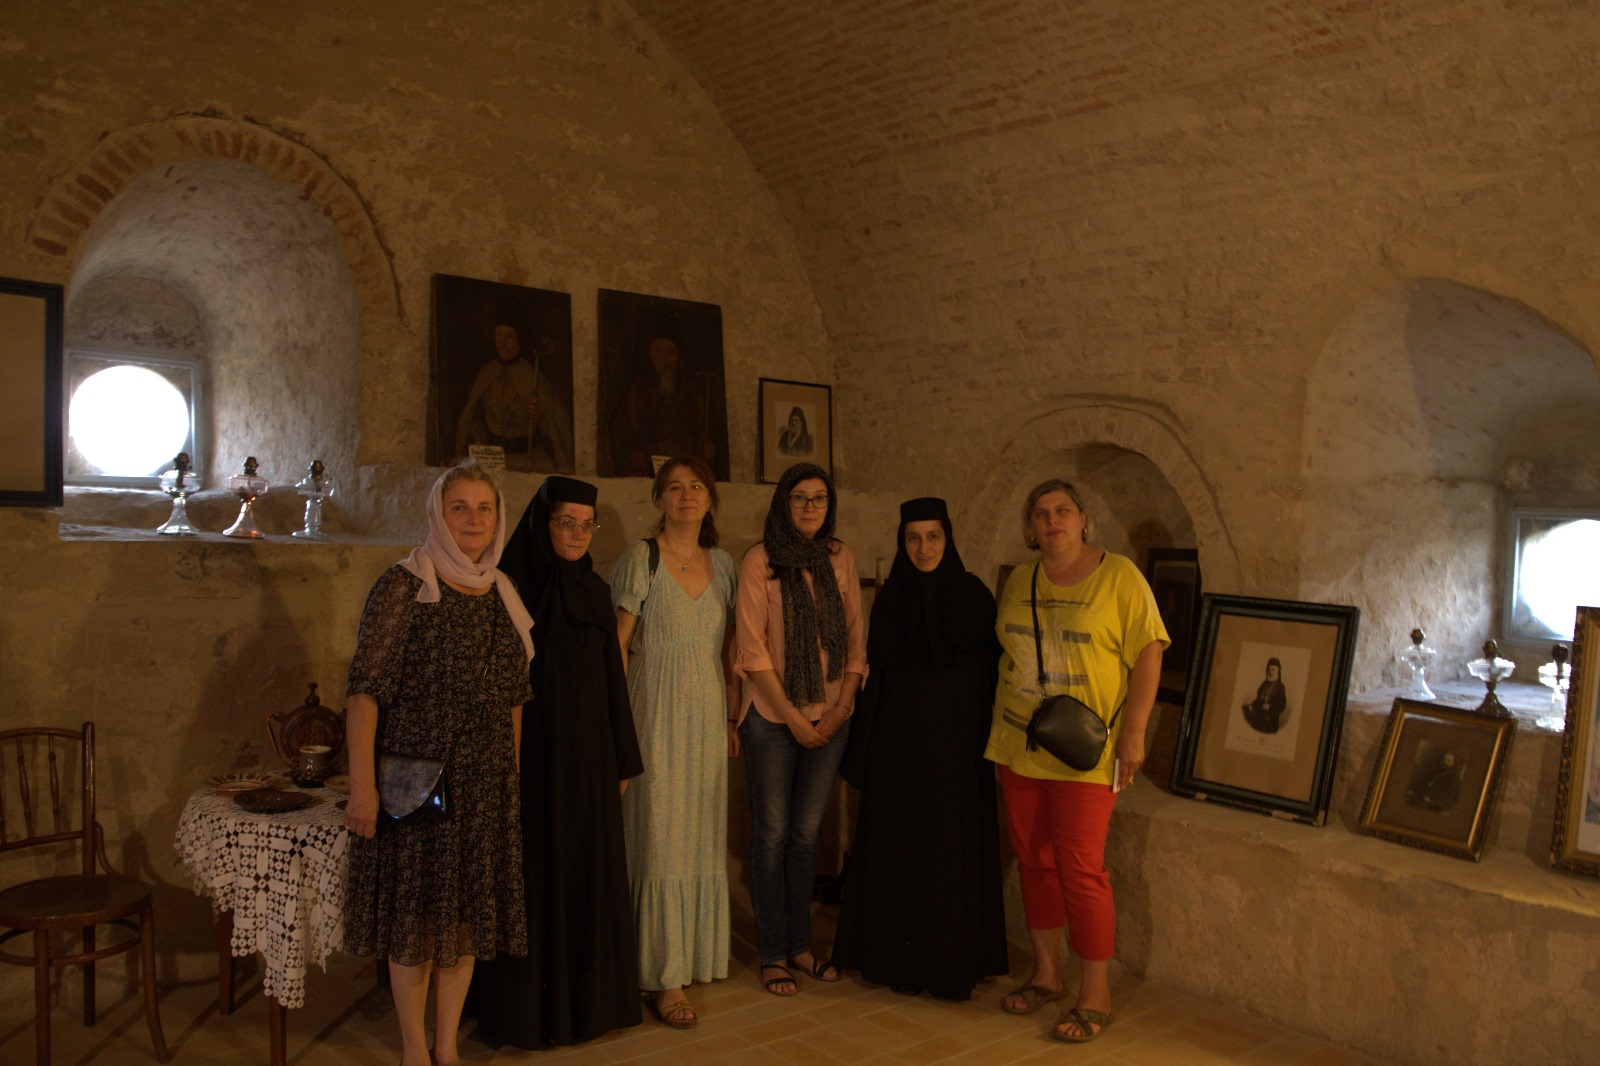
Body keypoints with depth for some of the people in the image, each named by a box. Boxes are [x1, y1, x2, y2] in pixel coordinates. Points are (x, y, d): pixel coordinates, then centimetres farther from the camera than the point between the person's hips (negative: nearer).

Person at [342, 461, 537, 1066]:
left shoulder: (502, 595, 9)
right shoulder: (404, 586, -9)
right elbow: (365, 689, -13)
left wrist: (512, 776, 13)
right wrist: (362, 785, -18)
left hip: (487, 782, 5)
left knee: (468, 912, 12)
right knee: (416, 911, 5)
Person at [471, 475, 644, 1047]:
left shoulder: (594, 592, 8)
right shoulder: (512, 587, -8)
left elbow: (613, 678, 11)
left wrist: (622, 760, 11)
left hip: (588, 755, 5)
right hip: (530, 756, -5)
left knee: (588, 874, 11)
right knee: (531, 876, 3)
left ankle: (587, 995, 26)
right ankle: (524, 1006, 18)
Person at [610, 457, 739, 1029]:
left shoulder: (722, 562, 9)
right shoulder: (640, 559, -6)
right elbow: (617, 645, -8)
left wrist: (733, 715, 11)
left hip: (708, 713, 5)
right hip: (657, 711, -5)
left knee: (704, 836, 11)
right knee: (661, 840, -2)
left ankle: (697, 954, 27)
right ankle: (664, 977, 8)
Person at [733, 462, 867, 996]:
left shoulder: (840, 558, 6)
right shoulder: (759, 561, -7)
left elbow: (855, 638, 7)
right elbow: (753, 649, -10)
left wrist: (841, 708, -3)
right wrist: (793, 717, -11)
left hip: (829, 718, 4)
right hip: (772, 718, -3)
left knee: (806, 833, 12)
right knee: (772, 834, 4)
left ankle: (799, 944, 25)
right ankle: (772, 955, 16)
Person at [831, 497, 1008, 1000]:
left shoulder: (974, 596, -3)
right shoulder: (889, 599, 4)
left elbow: (991, 673, -1)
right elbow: (875, 671, 7)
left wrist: (987, 740, -6)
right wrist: (865, 748, 3)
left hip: (956, 743, -2)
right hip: (898, 742, 2)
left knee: (952, 850, 3)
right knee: (896, 849, 7)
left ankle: (952, 963, 16)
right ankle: (898, 958, 20)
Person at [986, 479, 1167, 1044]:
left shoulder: (1118, 575, -5)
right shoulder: (1018, 581, 10)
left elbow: (1148, 654, -8)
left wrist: (1133, 733, -13)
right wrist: (996, 722, 13)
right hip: (1018, 747, 5)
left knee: (1081, 870, -4)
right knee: (1033, 860, 12)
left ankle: (1096, 996, 11)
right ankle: (1047, 975, 28)